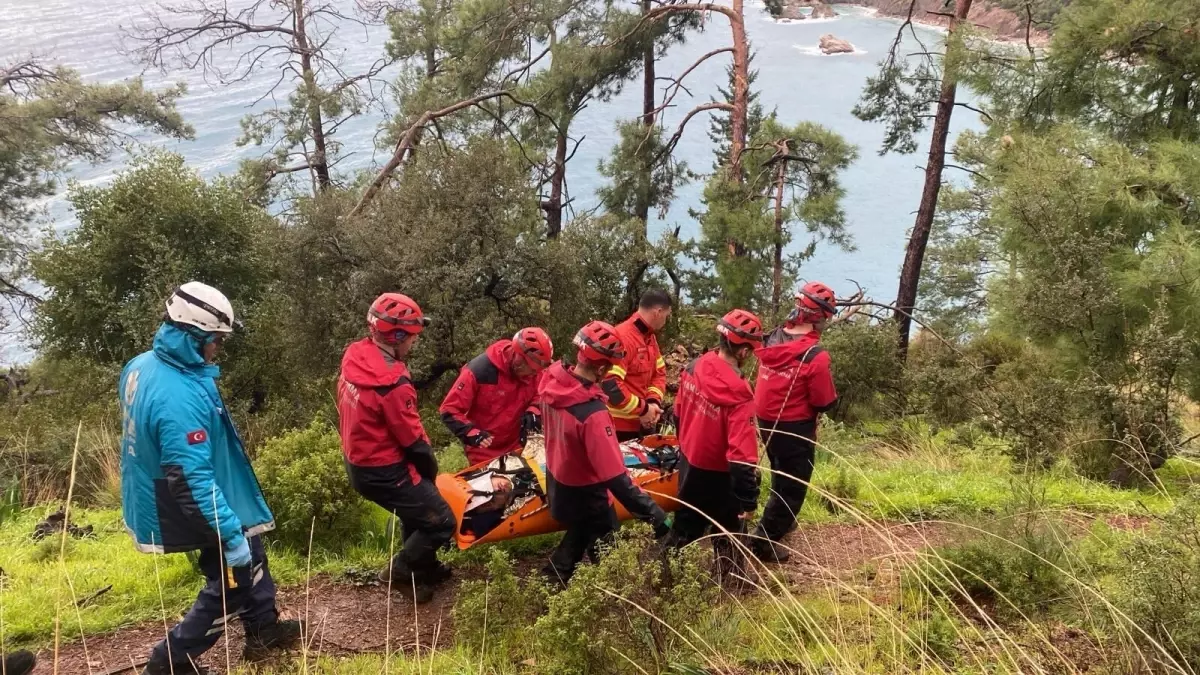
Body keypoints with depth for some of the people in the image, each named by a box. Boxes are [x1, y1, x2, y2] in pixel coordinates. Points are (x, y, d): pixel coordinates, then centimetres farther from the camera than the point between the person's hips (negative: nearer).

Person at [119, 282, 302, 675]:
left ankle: (263, 629, 40)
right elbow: (193, 479, -33)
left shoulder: (142, 366, -3)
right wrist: (231, 535, -28)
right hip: (193, 512, -10)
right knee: (232, 583, 9)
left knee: (251, 556, 24)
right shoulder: (180, 397, -33)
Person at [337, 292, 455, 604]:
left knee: (418, 507, 29)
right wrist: (431, 470, -1)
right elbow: (414, 441, -21)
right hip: (384, 472, -10)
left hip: (358, 461, 10)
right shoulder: (392, 383, -31)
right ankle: (400, 572, 13)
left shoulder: (354, 356, -4)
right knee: (441, 522, 2)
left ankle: (424, 566, 42)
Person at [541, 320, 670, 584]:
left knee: (579, 536, 31)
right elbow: (615, 477, -37)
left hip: (558, 486, 8)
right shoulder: (592, 414, -37)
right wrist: (653, 514, -32)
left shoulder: (552, 382, -14)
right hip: (584, 496, -8)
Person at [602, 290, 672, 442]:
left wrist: (654, 402, -5)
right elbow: (610, 385, -29)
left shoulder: (649, 337, 10)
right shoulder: (622, 338, -21)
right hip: (620, 425, -9)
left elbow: (659, 372, 15)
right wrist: (642, 409, -20)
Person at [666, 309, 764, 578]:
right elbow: (742, 453, -30)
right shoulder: (738, 393, -32)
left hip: (689, 461, 7)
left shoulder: (694, 367, -9)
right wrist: (748, 498, -23)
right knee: (728, 531, 16)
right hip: (718, 475, -7)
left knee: (686, 522, 26)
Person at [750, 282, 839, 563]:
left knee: (781, 476, 29)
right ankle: (763, 542, 12)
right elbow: (825, 403, -18)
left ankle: (779, 521, 48)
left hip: (766, 419, 8)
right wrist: (828, 395, 2)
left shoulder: (772, 338, -5)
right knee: (792, 486, 8)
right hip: (795, 426, -7)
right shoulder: (814, 356, -26)